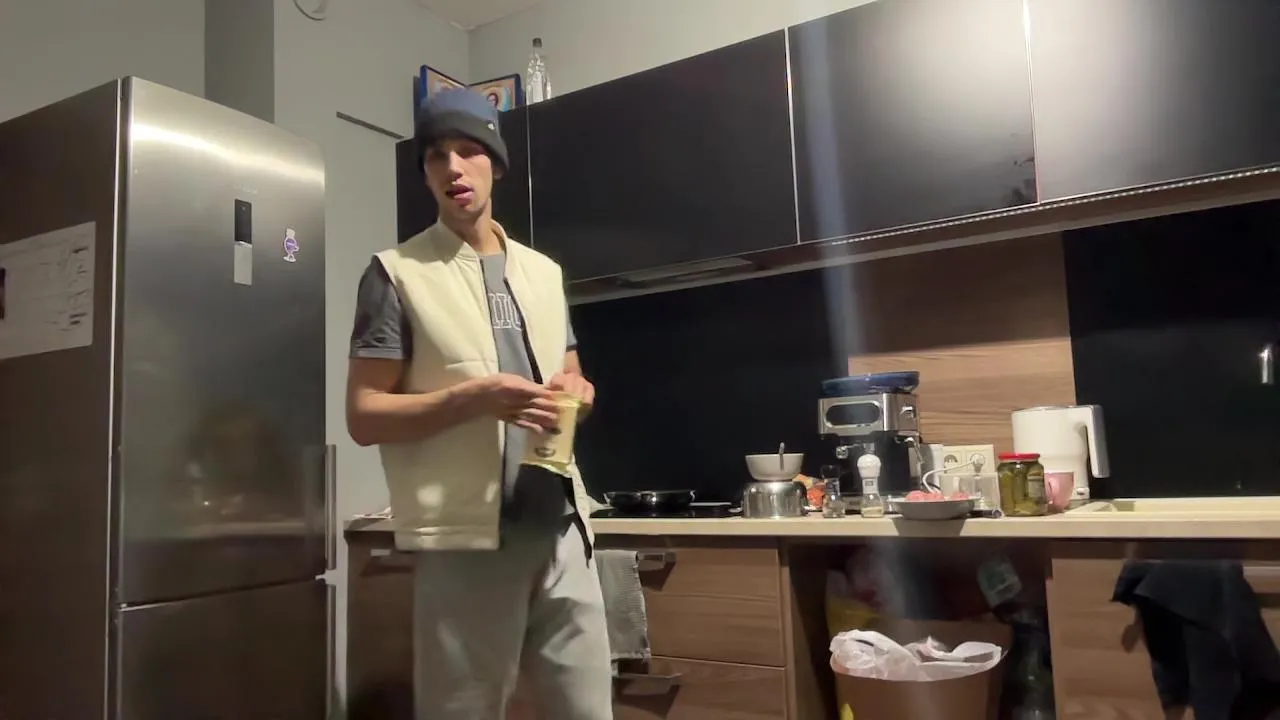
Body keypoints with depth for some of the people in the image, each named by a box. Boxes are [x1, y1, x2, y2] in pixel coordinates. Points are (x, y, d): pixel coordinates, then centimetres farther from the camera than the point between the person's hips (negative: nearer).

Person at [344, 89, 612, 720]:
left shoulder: (543, 271, 16)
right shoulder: (397, 274, -1)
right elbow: (364, 417, -5)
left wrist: (573, 391, 0)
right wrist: (476, 397, -19)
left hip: (562, 527, 5)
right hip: (466, 536, -5)